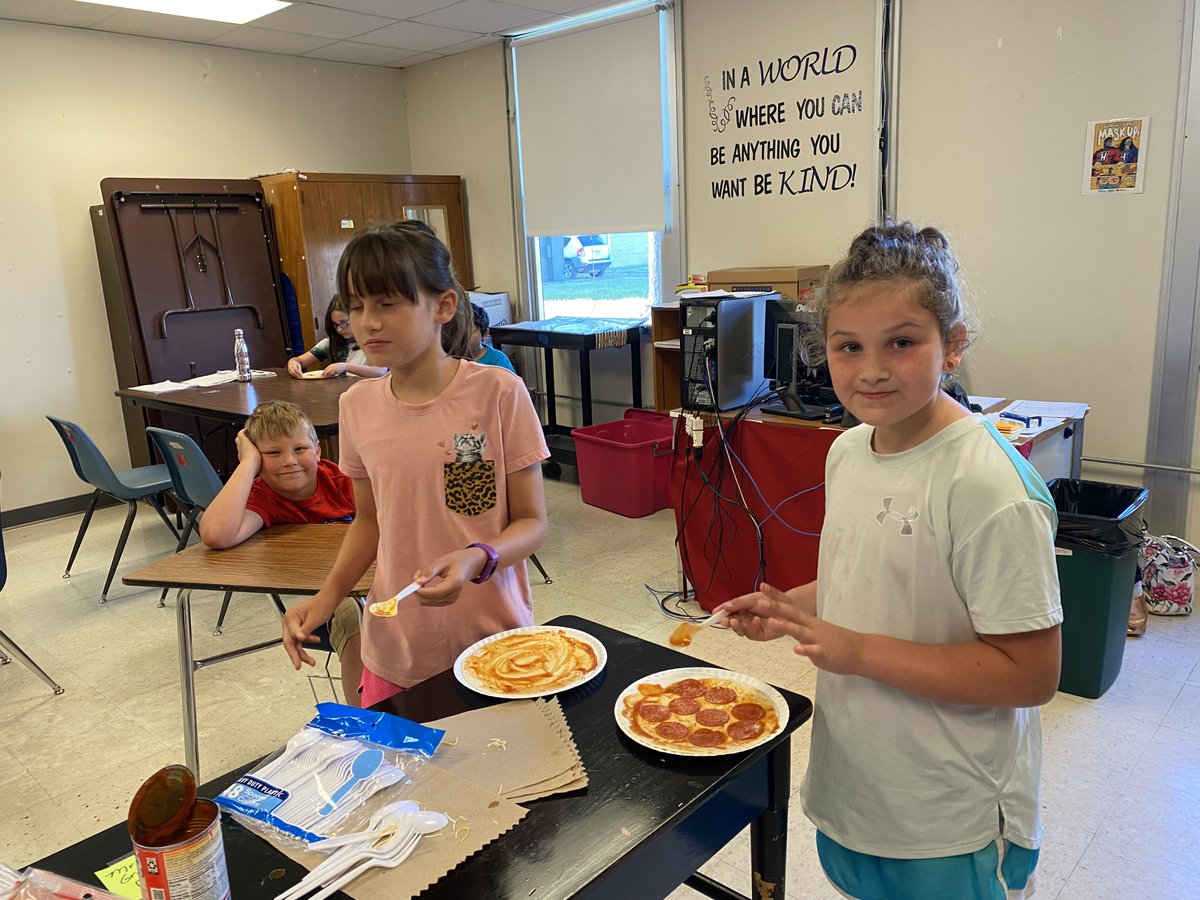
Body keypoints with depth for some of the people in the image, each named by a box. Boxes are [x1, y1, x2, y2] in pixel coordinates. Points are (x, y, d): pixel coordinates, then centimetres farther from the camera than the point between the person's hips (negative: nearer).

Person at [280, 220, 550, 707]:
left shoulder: (498, 393, -14)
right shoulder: (357, 405, 0)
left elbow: (532, 520, -8)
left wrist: (476, 559, -26)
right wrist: (327, 596, 0)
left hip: (493, 645, -3)